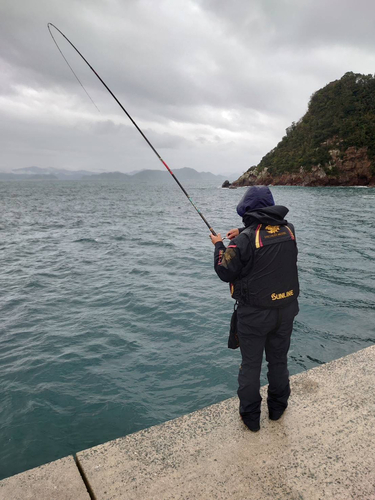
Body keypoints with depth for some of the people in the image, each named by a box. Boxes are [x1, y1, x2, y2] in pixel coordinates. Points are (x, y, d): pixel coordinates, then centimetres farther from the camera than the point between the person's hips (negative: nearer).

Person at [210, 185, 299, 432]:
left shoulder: (245, 239, -20)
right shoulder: (289, 229, -4)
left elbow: (225, 273, -11)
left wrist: (219, 246, 4)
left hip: (254, 313, -5)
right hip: (286, 309, 5)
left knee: (251, 364, 12)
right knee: (279, 360, 22)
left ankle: (251, 416, 26)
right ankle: (278, 407, 40)